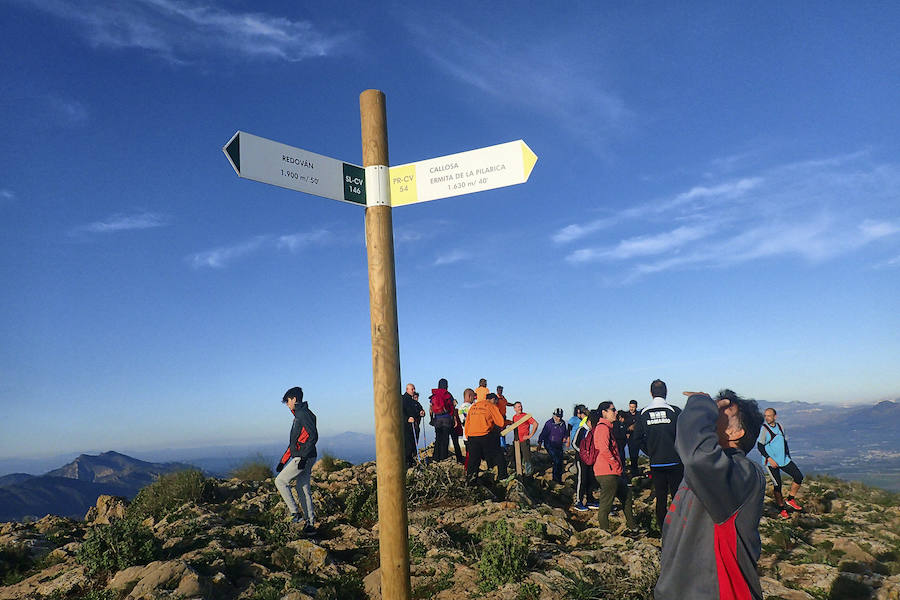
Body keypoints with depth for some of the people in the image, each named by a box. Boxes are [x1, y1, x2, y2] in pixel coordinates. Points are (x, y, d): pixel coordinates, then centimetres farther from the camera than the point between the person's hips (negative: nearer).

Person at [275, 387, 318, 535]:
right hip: (301, 458, 10)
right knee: (303, 489, 10)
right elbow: (294, 442, 24)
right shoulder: (299, 415, 20)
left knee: (280, 481, -1)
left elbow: (313, 436, -22)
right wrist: (283, 461, 23)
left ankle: (295, 513, -1)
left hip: (303, 458, -9)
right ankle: (310, 524, 14)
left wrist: (303, 457, -22)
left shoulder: (303, 413, -12)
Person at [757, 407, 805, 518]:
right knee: (777, 485, -5)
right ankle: (781, 510, 11)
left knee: (799, 476, -4)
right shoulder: (763, 429, -10)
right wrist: (769, 459, -20)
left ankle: (791, 499, 14)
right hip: (771, 462, -6)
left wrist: (788, 458, 17)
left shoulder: (780, 426, 7)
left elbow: (785, 442, 19)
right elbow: (759, 446, -12)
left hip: (784, 459, 6)